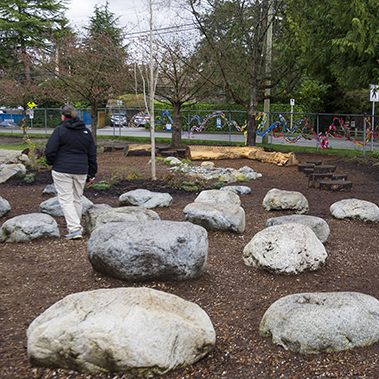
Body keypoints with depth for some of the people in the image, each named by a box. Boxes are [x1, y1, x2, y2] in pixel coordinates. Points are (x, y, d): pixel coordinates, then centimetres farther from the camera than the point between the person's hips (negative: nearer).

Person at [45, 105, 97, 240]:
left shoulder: (60, 130, -7)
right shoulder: (86, 131, 9)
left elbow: (50, 151, -10)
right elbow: (92, 155, 11)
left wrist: (51, 163, 11)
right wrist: (91, 174, 16)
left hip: (62, 171, -5)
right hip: (81, 171, 5)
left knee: (66, 200, -3)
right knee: (77, 199, 16)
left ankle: (74, 229, -12)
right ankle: (77, 227, 26)